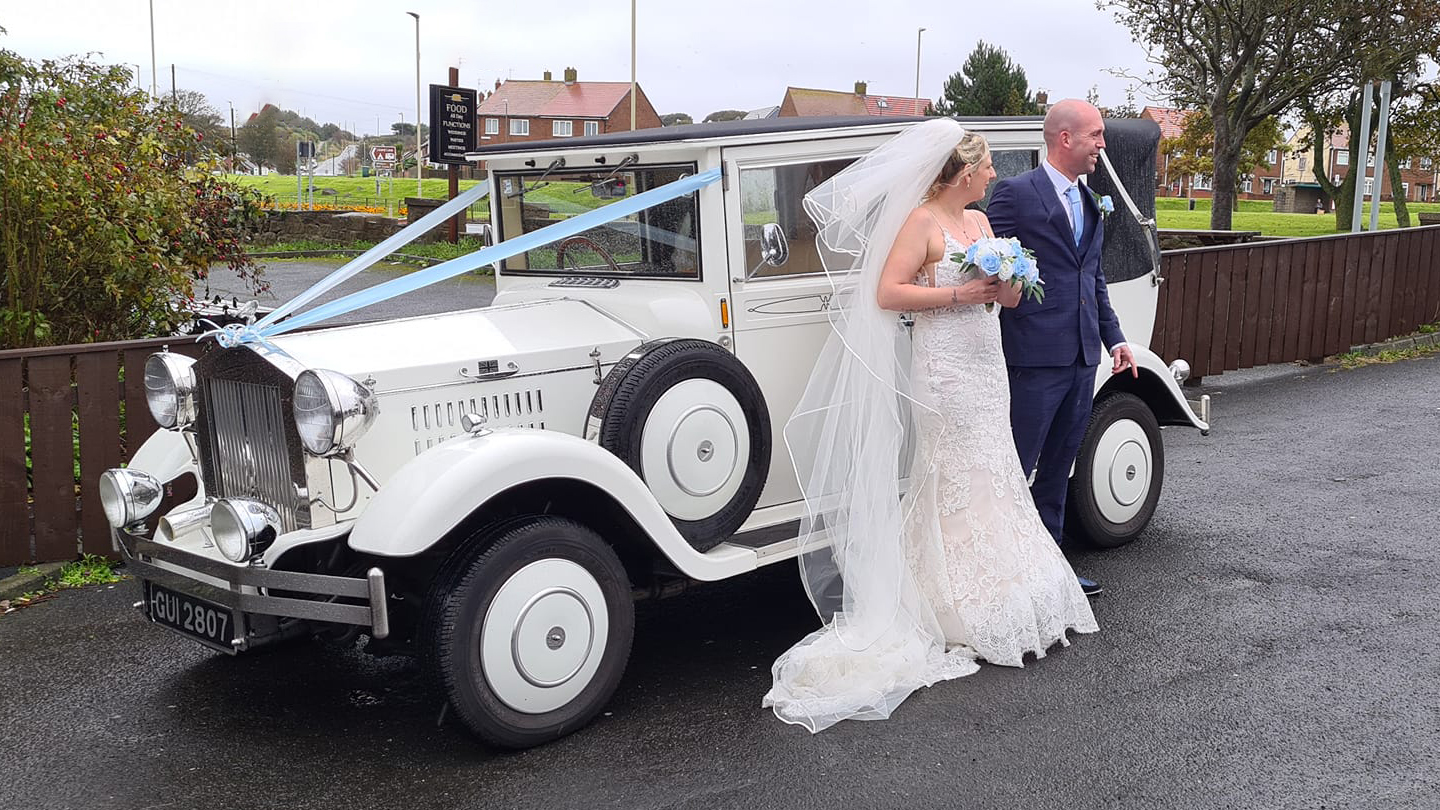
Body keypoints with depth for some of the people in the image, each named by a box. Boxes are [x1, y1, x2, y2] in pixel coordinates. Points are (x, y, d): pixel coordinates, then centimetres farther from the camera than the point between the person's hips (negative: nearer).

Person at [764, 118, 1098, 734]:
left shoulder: (979, 221, 14)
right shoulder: (921, 222, -10)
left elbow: (1007, 296, 17)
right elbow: (886, 293, -18)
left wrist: (1005, 284, -6)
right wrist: (958, 294, -19)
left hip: (986, 362, 8)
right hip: (945, 366, -8)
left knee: (989, 476, 11)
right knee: (955, 481, -4)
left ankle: (998, 599, 21)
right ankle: (960, 612, 4)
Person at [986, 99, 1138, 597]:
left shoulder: (1090, 202, 16)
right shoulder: (1016, 194, -8)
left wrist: (1114, 337, 17)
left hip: (1083, 358, 8)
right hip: (1036, 356, -8)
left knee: (1057, 469, 16)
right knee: (1016, 469, -1)